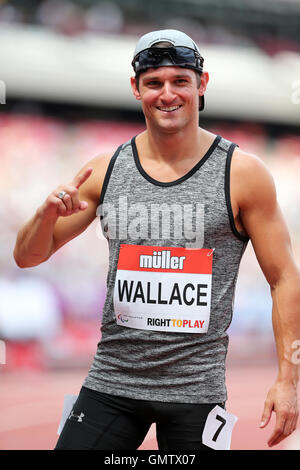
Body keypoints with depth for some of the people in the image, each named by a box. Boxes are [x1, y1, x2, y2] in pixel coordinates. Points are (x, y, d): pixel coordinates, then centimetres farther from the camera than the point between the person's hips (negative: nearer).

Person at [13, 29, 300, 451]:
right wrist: (48, 214, -11)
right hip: (111, 381, 2)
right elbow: (28, 257, 11)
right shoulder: (105, 171, 5)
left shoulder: (242, 173, -3)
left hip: (196, 387, -2)